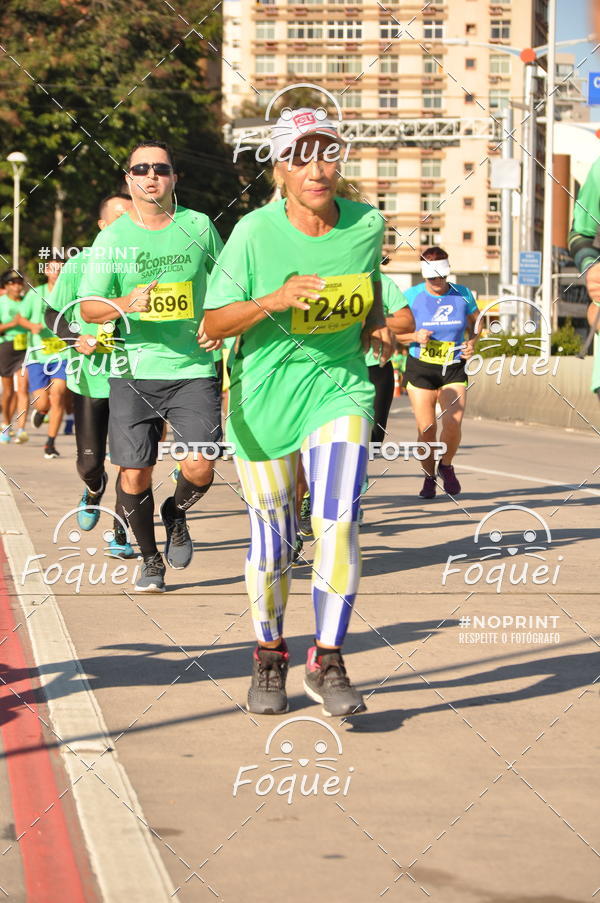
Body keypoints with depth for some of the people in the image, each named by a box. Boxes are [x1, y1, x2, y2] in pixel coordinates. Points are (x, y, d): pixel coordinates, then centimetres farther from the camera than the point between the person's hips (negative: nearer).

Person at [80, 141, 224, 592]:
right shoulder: (112, 238, 1)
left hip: (194, 368, 0)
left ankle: (176, 515, 24)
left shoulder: (198, 227, 4)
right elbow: (88, 307, -1)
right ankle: (150, 559, 22)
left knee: (200, 467, -12)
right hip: (134, 371, 0)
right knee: (134, 473, -2)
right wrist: (126, 304, -21)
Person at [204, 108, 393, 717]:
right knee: (272, 536, 5)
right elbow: (212, 323, -10)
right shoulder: (255, 233, -12)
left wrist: (377, 326, 1)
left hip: (339, 388, 1)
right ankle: (269, 657, 27)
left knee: (337, 523, -16)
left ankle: (327, 663, -4)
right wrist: (274, 300, -26)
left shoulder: (367, 225, -3)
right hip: (265, 395, -1)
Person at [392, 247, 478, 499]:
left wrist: (471, 342, -6)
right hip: (420, 368, -1)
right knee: (426, 429, -5)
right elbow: (394, 330, 3)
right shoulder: (412, 296, -4)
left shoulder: (462, 294, 1)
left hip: (454, 369, 1)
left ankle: (446, 466, 14)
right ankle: (429, 476, 19)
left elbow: (475, 324, 15)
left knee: (453, 423, -15)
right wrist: (415, 336, -16)